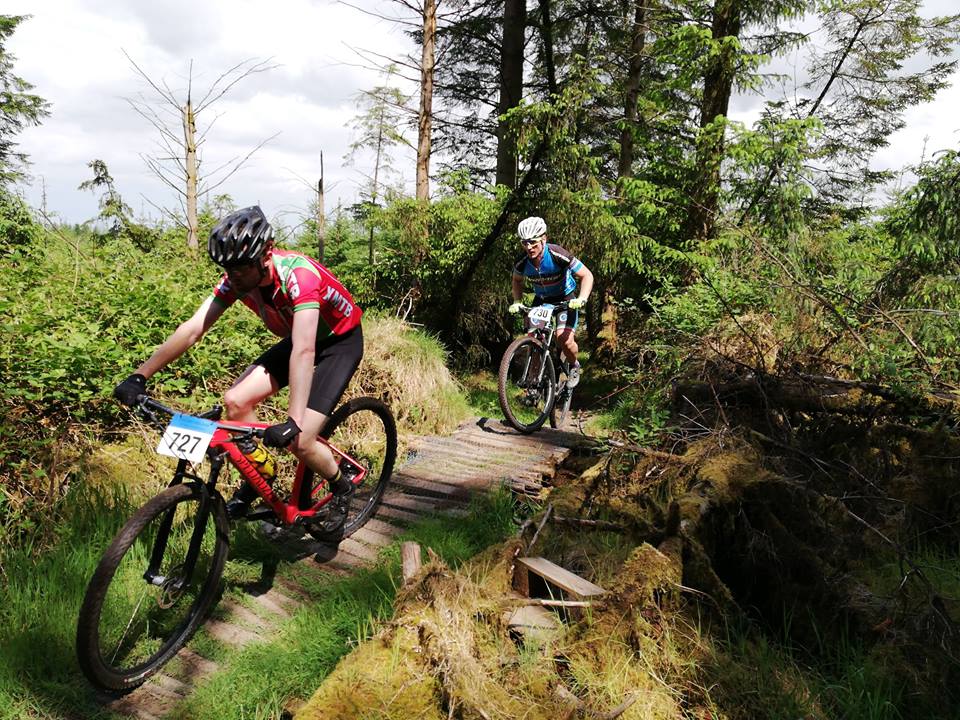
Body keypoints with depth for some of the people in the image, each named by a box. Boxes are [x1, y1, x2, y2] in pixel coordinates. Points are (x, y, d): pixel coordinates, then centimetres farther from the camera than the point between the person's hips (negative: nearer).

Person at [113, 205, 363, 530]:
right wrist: (139, 376, -23)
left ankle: (342, 487, 13)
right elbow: (192, 329, -16)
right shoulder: (236, 278, -15)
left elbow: (304, 351, -46)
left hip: (340, 341, -6)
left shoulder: (298, 274, -35)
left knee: (299, 442, -16)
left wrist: (293, 422, -54)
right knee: (235, 400, -10)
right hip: (297, 337, 7)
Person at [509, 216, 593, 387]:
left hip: (565, 298, -4)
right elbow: (517, 280, 7)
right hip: (541, 299, 4)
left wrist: (581, 299, -36)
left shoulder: (558, 255, -30)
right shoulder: (522, 262, -18)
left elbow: (587, 275, -23)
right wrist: (516, 302, -8)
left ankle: (574, 366, 10)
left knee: (564, 339, -22)